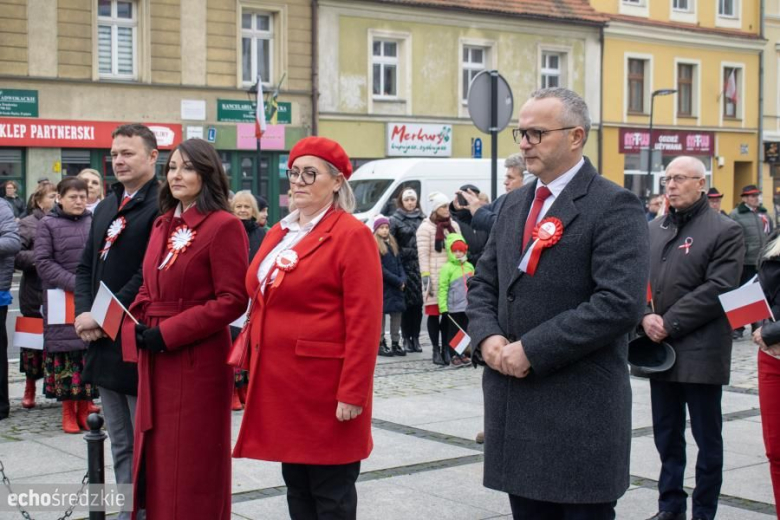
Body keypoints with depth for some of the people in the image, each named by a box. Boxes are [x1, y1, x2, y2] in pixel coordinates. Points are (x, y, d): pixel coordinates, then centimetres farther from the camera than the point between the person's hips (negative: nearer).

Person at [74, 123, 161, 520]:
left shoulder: (162, 207, -13)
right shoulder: (106, 208, 15)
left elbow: (148, 276, -20)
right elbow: (86, 267, 16)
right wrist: (83, 313, -1)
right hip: (105, 343, 9)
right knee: (122, 446, 16)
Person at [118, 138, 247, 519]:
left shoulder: (223, 226, -12)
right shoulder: (163, 223, 14)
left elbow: (233, 300, -16)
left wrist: (168, 332, -18)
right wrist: (136, 323, -2)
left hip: (197, 360, -8)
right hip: (155, 358, 8)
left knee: (191, 465, 1)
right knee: (155, 456, 14)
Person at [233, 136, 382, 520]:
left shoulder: (351, 235, -10)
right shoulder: (279, 233, 14)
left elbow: (363, 321, -15)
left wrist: (352, 393, -18)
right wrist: (257, 369, 13)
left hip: (325, 385, -7)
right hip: (279, 380, 8)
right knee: (296, 486, 15)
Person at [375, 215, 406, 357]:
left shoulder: (392, 244, 15)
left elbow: (399, 264, 15)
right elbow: (380, 269, -13)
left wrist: (403, 279, -3)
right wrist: (398, 281, -13)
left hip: (397, 286, 6)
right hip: (382, 286, -6)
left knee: (397, 313, 5)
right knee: (381, 314, -1)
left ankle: (395, 343, 11)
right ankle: (380, 344, 5)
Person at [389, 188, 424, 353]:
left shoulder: (422, 219, 11)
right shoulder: (395, 220, 2)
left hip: (420, 265, 3)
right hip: (405, 265, -3)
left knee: (418, 303, 3)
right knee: (407, 302, -2)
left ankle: (415, 338, 11)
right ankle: (406, 338, 6)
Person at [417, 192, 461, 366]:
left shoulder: (454, 225, 15)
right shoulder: (425, 228, -2)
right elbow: (423, 254, -8)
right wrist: (426, 277, -14)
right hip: (434, 275, -4)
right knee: (434, 313, -1)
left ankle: (446, 348, 11)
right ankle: (436, 350, 4)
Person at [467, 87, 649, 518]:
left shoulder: (614, 206, -10)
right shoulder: (515, 204, 14)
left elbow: (620, 303, -20)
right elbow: (483, 284, 18)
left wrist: (532, 350, -19)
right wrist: (487, 337, -4)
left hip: (579, 406, -7)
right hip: (515, 401, 7)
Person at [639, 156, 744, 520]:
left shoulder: (724, 231, -6)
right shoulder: (653, 230, 11)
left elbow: (718, 289, -14)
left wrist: (669, 324, -16)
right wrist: (645, 317, -10)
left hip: (700, 352, -5)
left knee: (707, 440, 5)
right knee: (666, 437, 14)